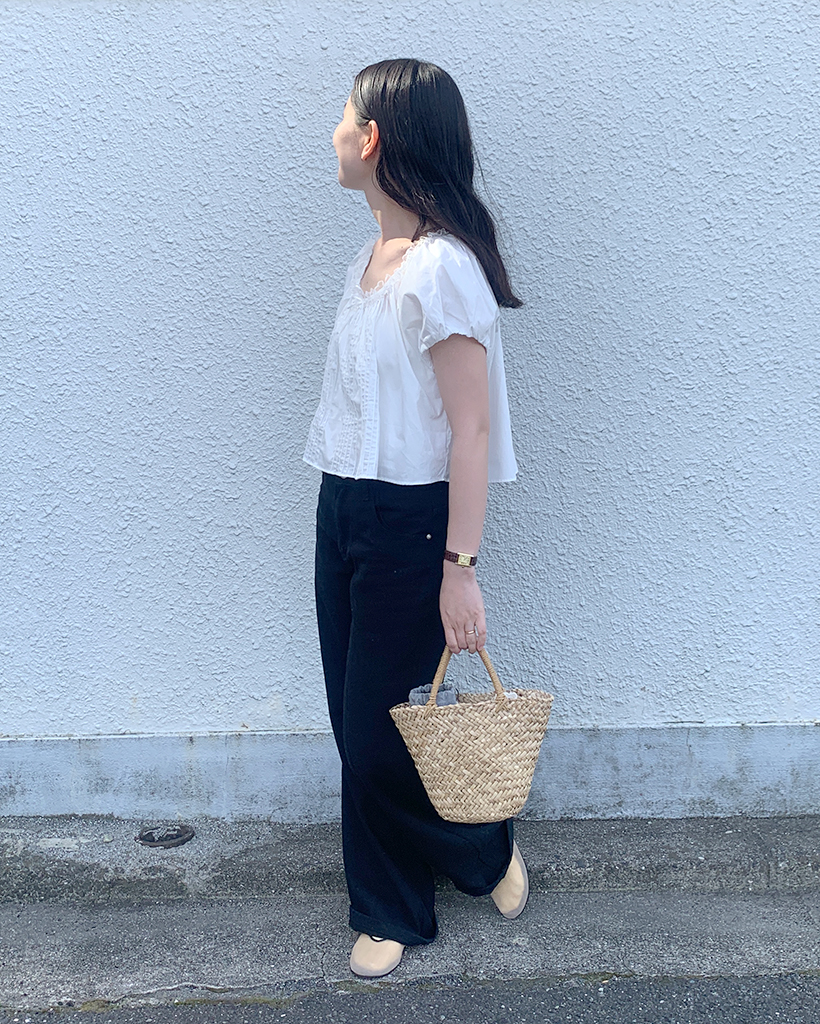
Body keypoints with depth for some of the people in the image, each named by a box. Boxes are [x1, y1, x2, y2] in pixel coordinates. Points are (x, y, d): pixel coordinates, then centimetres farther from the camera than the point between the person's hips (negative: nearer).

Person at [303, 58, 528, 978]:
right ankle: (388, 913, 30)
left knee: (379, 732, 3)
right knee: (356, 727, 12)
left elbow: (471, 431, -19)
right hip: (344, 512, 8)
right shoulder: (370, 258, 10)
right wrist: (345, 506, 15)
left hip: (410, 522, -8)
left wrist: (459, 568, -20)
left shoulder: (442, 266, -17)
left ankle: (486, 849, 32)